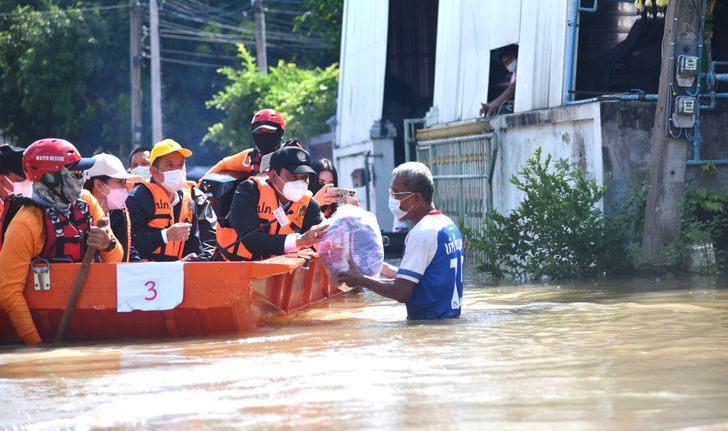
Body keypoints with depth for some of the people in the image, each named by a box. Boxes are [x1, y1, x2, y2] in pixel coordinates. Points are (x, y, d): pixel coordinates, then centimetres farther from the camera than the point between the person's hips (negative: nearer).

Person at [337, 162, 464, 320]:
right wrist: (388, 270, 16)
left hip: (428, 322, -9)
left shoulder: (422, 233, -16)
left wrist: (360, 280, -8)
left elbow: (401, 293, -18)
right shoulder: (448, 224, 12)